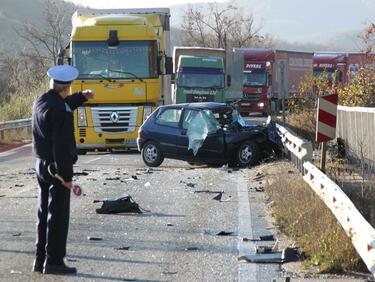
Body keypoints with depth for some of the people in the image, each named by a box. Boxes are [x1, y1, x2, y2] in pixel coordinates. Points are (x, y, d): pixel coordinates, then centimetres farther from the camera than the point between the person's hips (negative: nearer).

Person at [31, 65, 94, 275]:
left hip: (42, 165, 9)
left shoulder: (41, 101, 6)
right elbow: (62, 146, -23)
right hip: (57, 168, -9)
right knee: (58, 216, -2)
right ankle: (53, 262, 1)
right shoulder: (61, 111, -21)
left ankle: (40, 259, 21)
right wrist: (66, 177, -21)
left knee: (44, 214, 15)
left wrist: (82, 97, 25)